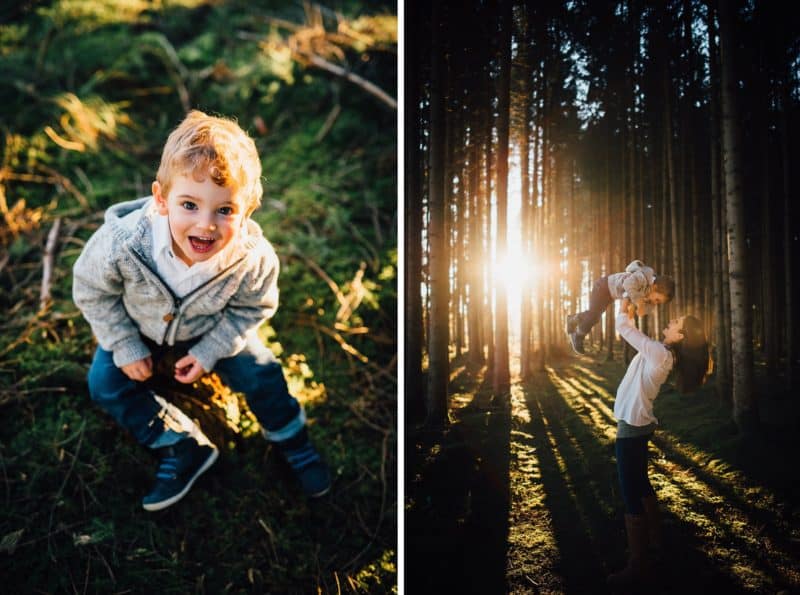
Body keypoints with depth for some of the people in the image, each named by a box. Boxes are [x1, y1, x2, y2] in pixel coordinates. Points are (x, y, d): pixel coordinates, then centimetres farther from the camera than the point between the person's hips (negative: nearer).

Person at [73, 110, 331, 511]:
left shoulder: (254, 259, -36)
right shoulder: (122, 242, -40)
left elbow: (253, 308, -14)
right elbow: (91, 290, -19)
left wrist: (208, 351, -18)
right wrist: (126, 348, -16)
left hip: (211, 328, -1)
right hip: (137, 325, 1)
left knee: (259, 373, -8)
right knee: (106, 384, -11)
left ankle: (292, 442, 20)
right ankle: (183, 448, 3)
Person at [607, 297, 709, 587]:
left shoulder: (660, 353, -22)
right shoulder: (661, 352, 4)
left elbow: (623, 329, -16)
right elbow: (633, 333, 21)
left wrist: (623, 310, 1)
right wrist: (630, 314, 10)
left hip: (631, 428, -10)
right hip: (638, 424, 10)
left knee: (632, 495, -4)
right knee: (641, 485, 26)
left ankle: (638, 564, 3)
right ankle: (654, 536, 43)